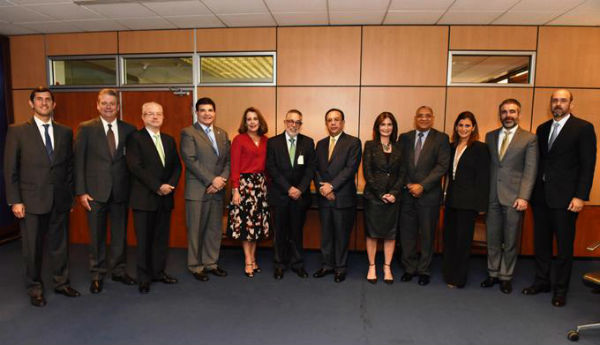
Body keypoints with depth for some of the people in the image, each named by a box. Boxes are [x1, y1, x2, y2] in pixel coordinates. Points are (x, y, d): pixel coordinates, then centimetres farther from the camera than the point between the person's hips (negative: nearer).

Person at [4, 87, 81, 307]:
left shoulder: (65, 132, 7)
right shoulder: (17, 131, -1)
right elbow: (10, 169, -2)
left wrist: (70, 195, 7)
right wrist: (15, 201, -7)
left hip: (59, 200, 2)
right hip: (31, 201, -2)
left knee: (60, 244, 12)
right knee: (32, 248, 9)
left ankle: (61, 283, 28)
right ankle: (35, 289, 25)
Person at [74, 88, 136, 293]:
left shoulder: (129, 130, 4)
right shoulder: (86, 128, 0)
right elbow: (78, 161, -2)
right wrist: (81, 191, -7)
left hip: (121, 190, 2)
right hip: (95, 191, -1)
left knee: (120, 234, 11)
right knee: (97, 236, 8)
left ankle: (119, 270, 27)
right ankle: (97, 275, 23)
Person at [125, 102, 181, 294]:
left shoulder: (169, 140, 15)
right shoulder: (135, 138, -3)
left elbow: (177, 166, 12)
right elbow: (135, 167, -13)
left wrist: (170, 185, -6)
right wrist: (158, 187, -16)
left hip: (165, 198, 5)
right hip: (144, 198, -5)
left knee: (162, 238, 10)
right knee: (144, 239, 3)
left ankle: (158, 272, 23)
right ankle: (144, 278, 15)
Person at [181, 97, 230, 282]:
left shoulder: (222, 134, 14)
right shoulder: (188, 133, -4)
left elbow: (228, 160, 11)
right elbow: (190, 160, -13)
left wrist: (222, 179, -6)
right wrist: (211, 180, -16)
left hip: (217, 190, 5)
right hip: (197, 190, -5)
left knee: (215, 229, 12)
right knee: (196, 230, 5)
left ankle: (211, 263, 26)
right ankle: (196, 266, 20)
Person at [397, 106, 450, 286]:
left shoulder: (441, 138, 1)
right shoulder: (405, 137, 10)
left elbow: (442, 166, -8)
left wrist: (422, 186, -14)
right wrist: (408, 184, -7)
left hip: (429, 195, -2)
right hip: (406, 193, 2)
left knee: (427, 235, 8)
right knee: (407, 233, 8)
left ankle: (424, 270, 22)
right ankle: (410, 268, 23)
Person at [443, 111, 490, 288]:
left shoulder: (480, 148, -6)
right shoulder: (452, 147, 10)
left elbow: (483, 178, -8)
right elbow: (448, 173, 11)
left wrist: (481, 203, -11)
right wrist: (446, 195, 5)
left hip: (468, 201, -5)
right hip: (451, 199, 5)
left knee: (463, 239, 4)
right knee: (449, 237, 11)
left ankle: (458, 278, 17)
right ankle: (448, 274, 25)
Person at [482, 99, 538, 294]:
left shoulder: (529, 139, 0)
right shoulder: (490, 136, 10)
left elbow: (530, 171, -6)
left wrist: (523, 197, -14)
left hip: (513, 197, -3)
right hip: (492, 197, 3)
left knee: (511, 241, 7)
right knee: (492, 239, 11)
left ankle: (506, 276, 21)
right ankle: (493, 273, 25)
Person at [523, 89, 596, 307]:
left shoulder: (583, 128, -4)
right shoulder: (542, 129, 12)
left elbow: (588, 165, -8)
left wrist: (580, 196, -14)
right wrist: (532, 191, 7)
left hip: (565, 198, -5)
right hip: (540, 196, 5)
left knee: (564, 246, 6)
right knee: (541, 242, 13)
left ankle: (560, 289, 19)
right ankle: (542, 281, 27)